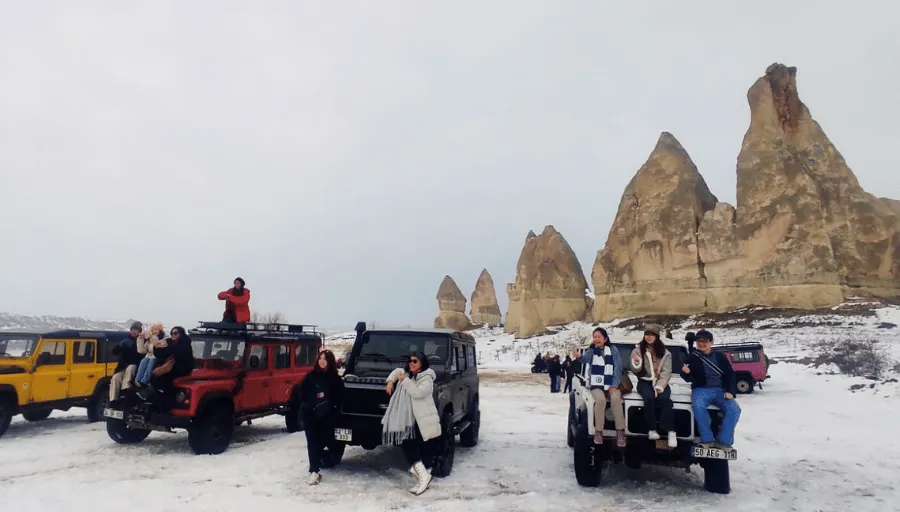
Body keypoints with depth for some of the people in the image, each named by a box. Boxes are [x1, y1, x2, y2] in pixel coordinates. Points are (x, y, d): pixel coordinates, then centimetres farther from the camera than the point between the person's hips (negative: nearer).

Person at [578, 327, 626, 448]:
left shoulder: (613, 349, 3)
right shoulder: (591, 350, 2)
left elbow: (618, 368, -2)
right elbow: (585, 358, -20)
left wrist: (614, 385, -12)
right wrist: (579, 356, -44)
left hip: (612, 385, 0)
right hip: (596, 386, 0)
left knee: (616, 398, -32)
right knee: (600, 399, -32)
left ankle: (620, 432, -23)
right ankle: (598, 432, -19)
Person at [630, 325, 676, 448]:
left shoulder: (665, 353, 6)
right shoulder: (638, 350, 6)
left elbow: (666, 372, -2)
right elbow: (635, 371, 1)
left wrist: (659, 387, -17)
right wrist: (636, 363, -23)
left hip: (660, 382, 1)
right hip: (644, 381, 0)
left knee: (665, 399, -30)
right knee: (649, 398, -32)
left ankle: (671, 432, -29)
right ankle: (652, 429, -24)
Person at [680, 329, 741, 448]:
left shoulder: (720, 357, 12)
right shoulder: (692, 358, 8)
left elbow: (730, 375, 11)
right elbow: (689, 378, 6)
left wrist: (730, 392, -6)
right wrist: (685, 373, -19)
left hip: (721, 390, 2)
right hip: (701, 390, -2)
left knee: (734, 409, -26)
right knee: (698, 406, -35)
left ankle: (724, 441, -15)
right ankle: (707, 440, -22)